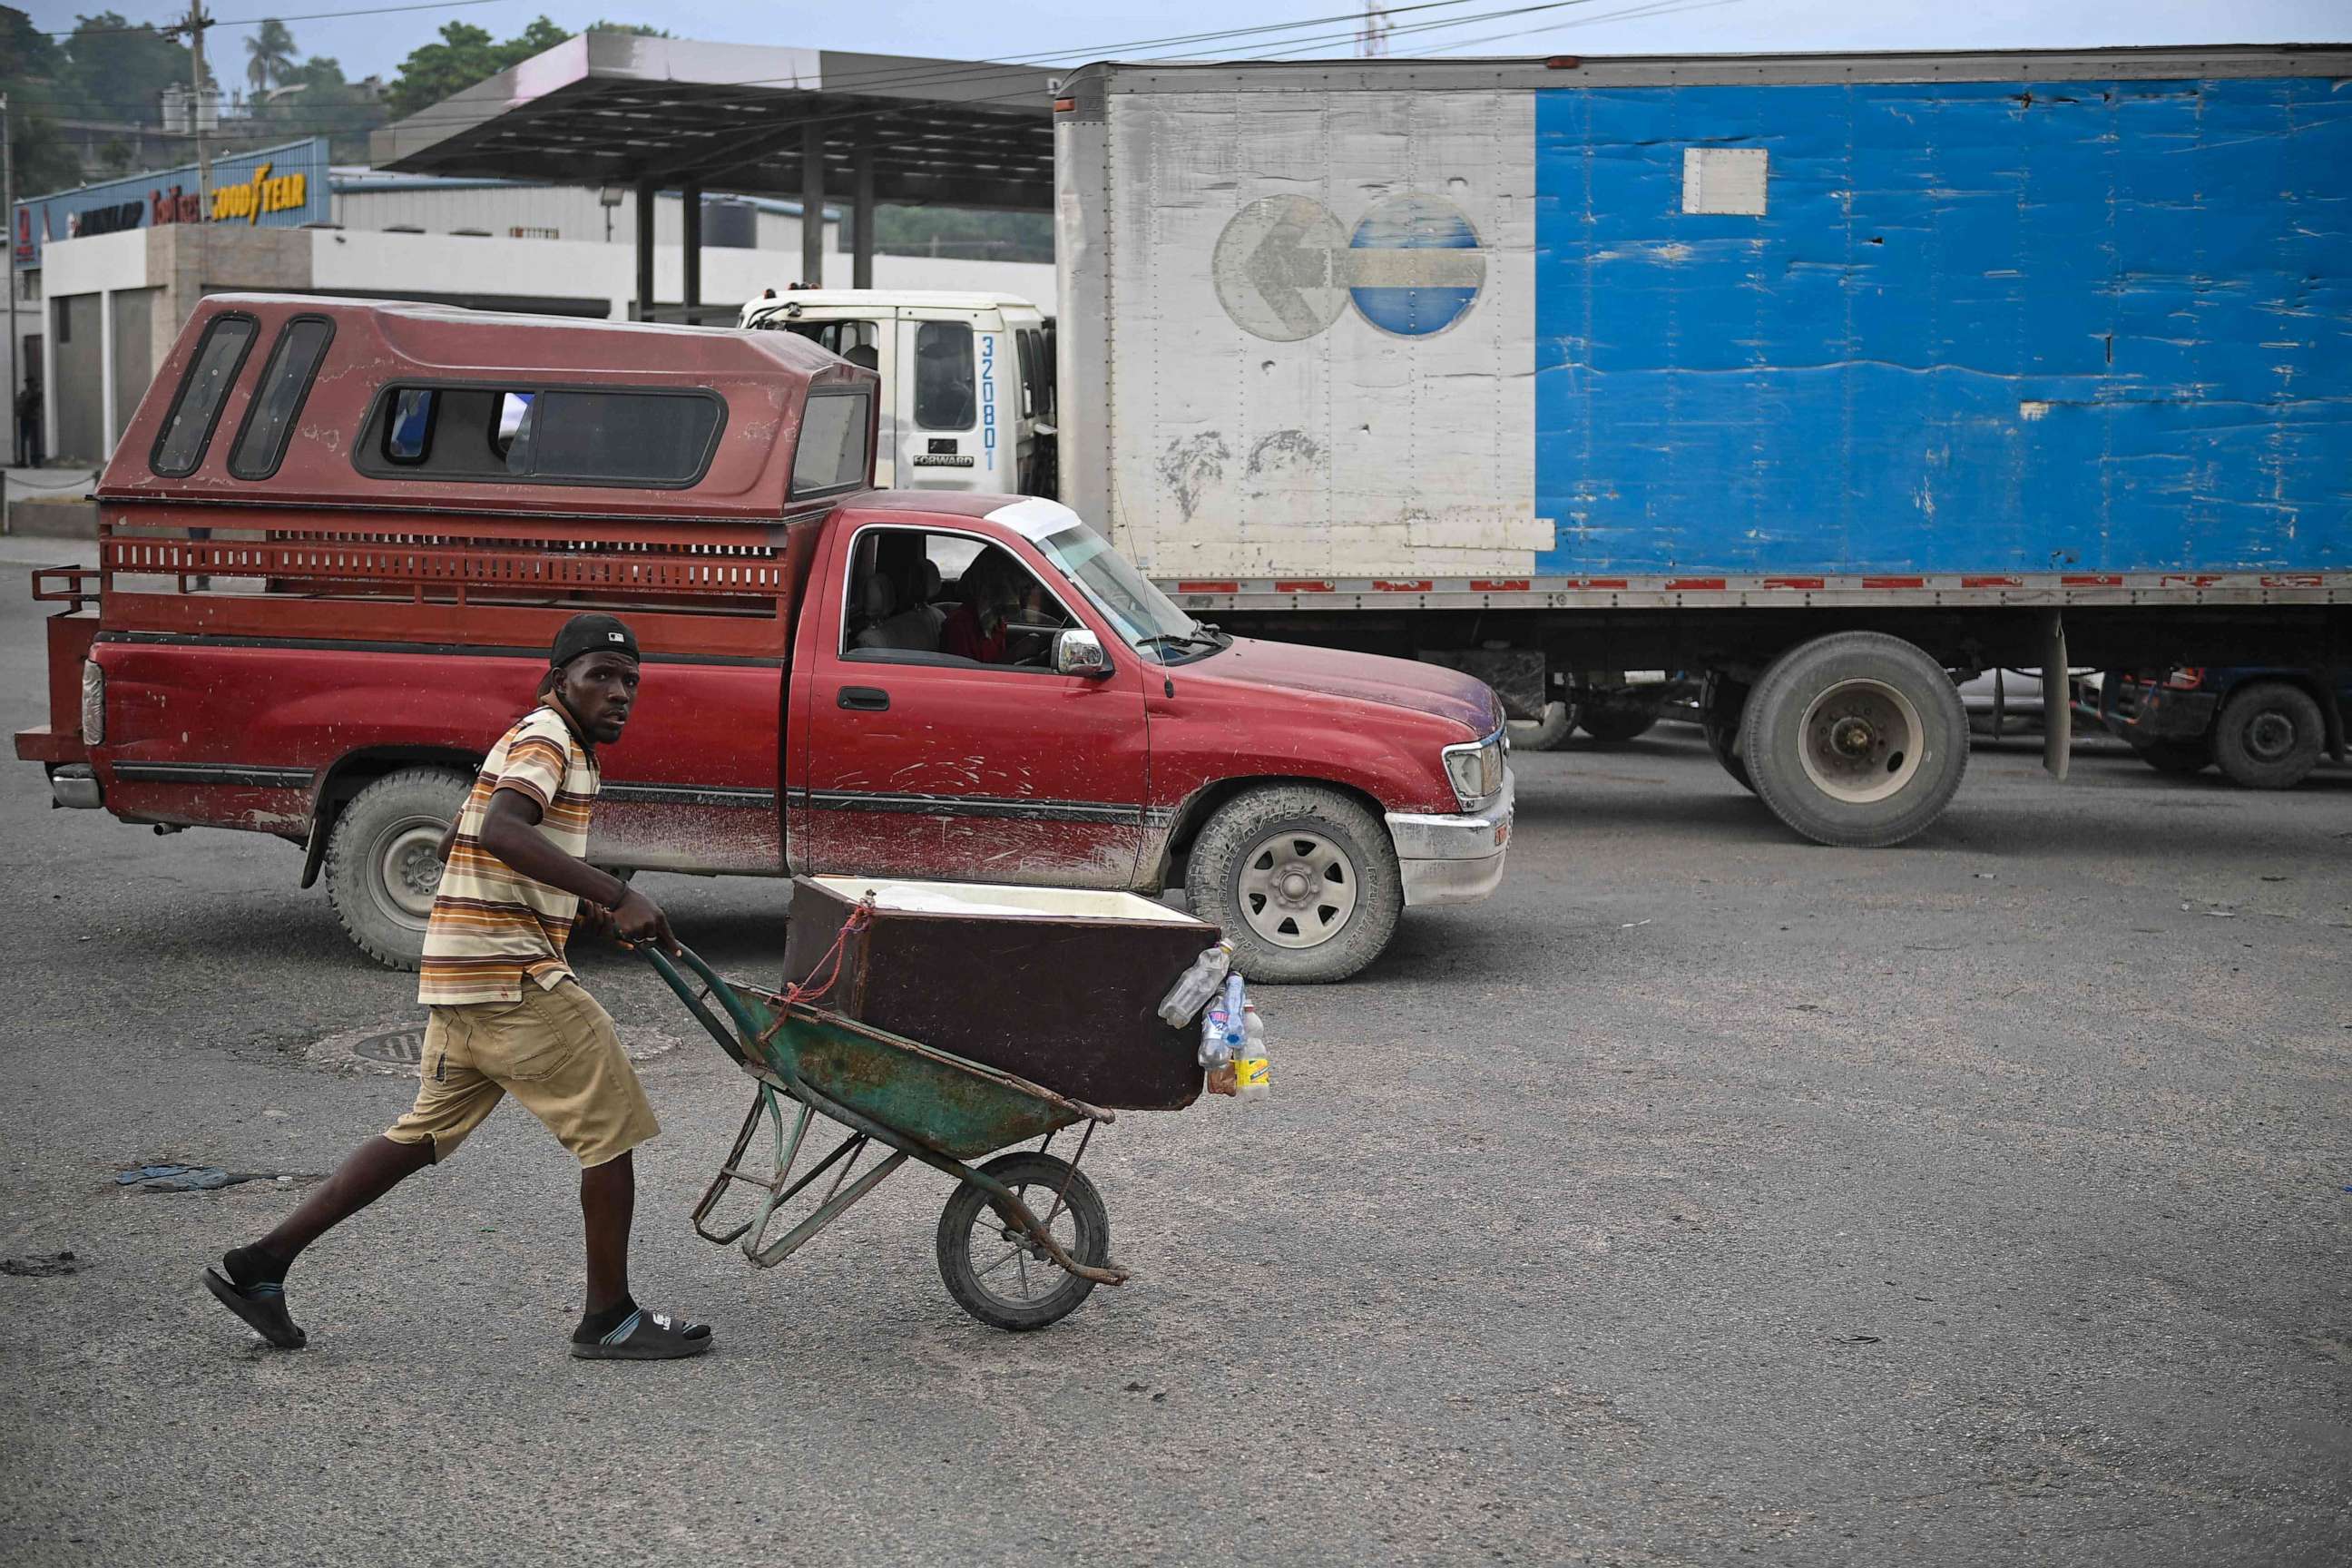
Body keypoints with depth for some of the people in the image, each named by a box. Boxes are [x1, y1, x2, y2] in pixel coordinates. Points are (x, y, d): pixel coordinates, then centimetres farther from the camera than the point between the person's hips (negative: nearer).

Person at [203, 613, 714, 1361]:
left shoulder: (541, 741, 20)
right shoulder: (547, 738, -11)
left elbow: (457, 843, 30)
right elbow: (503, 831, -31)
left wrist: (574, 905, 28)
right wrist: (614, 895, -35)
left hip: (463, 980, 10)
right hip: (512, 974, -10)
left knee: (427, 1132, 16)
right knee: (611, 1126, -2)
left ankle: (261, 1263, 15)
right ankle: (610, 1318, 7)